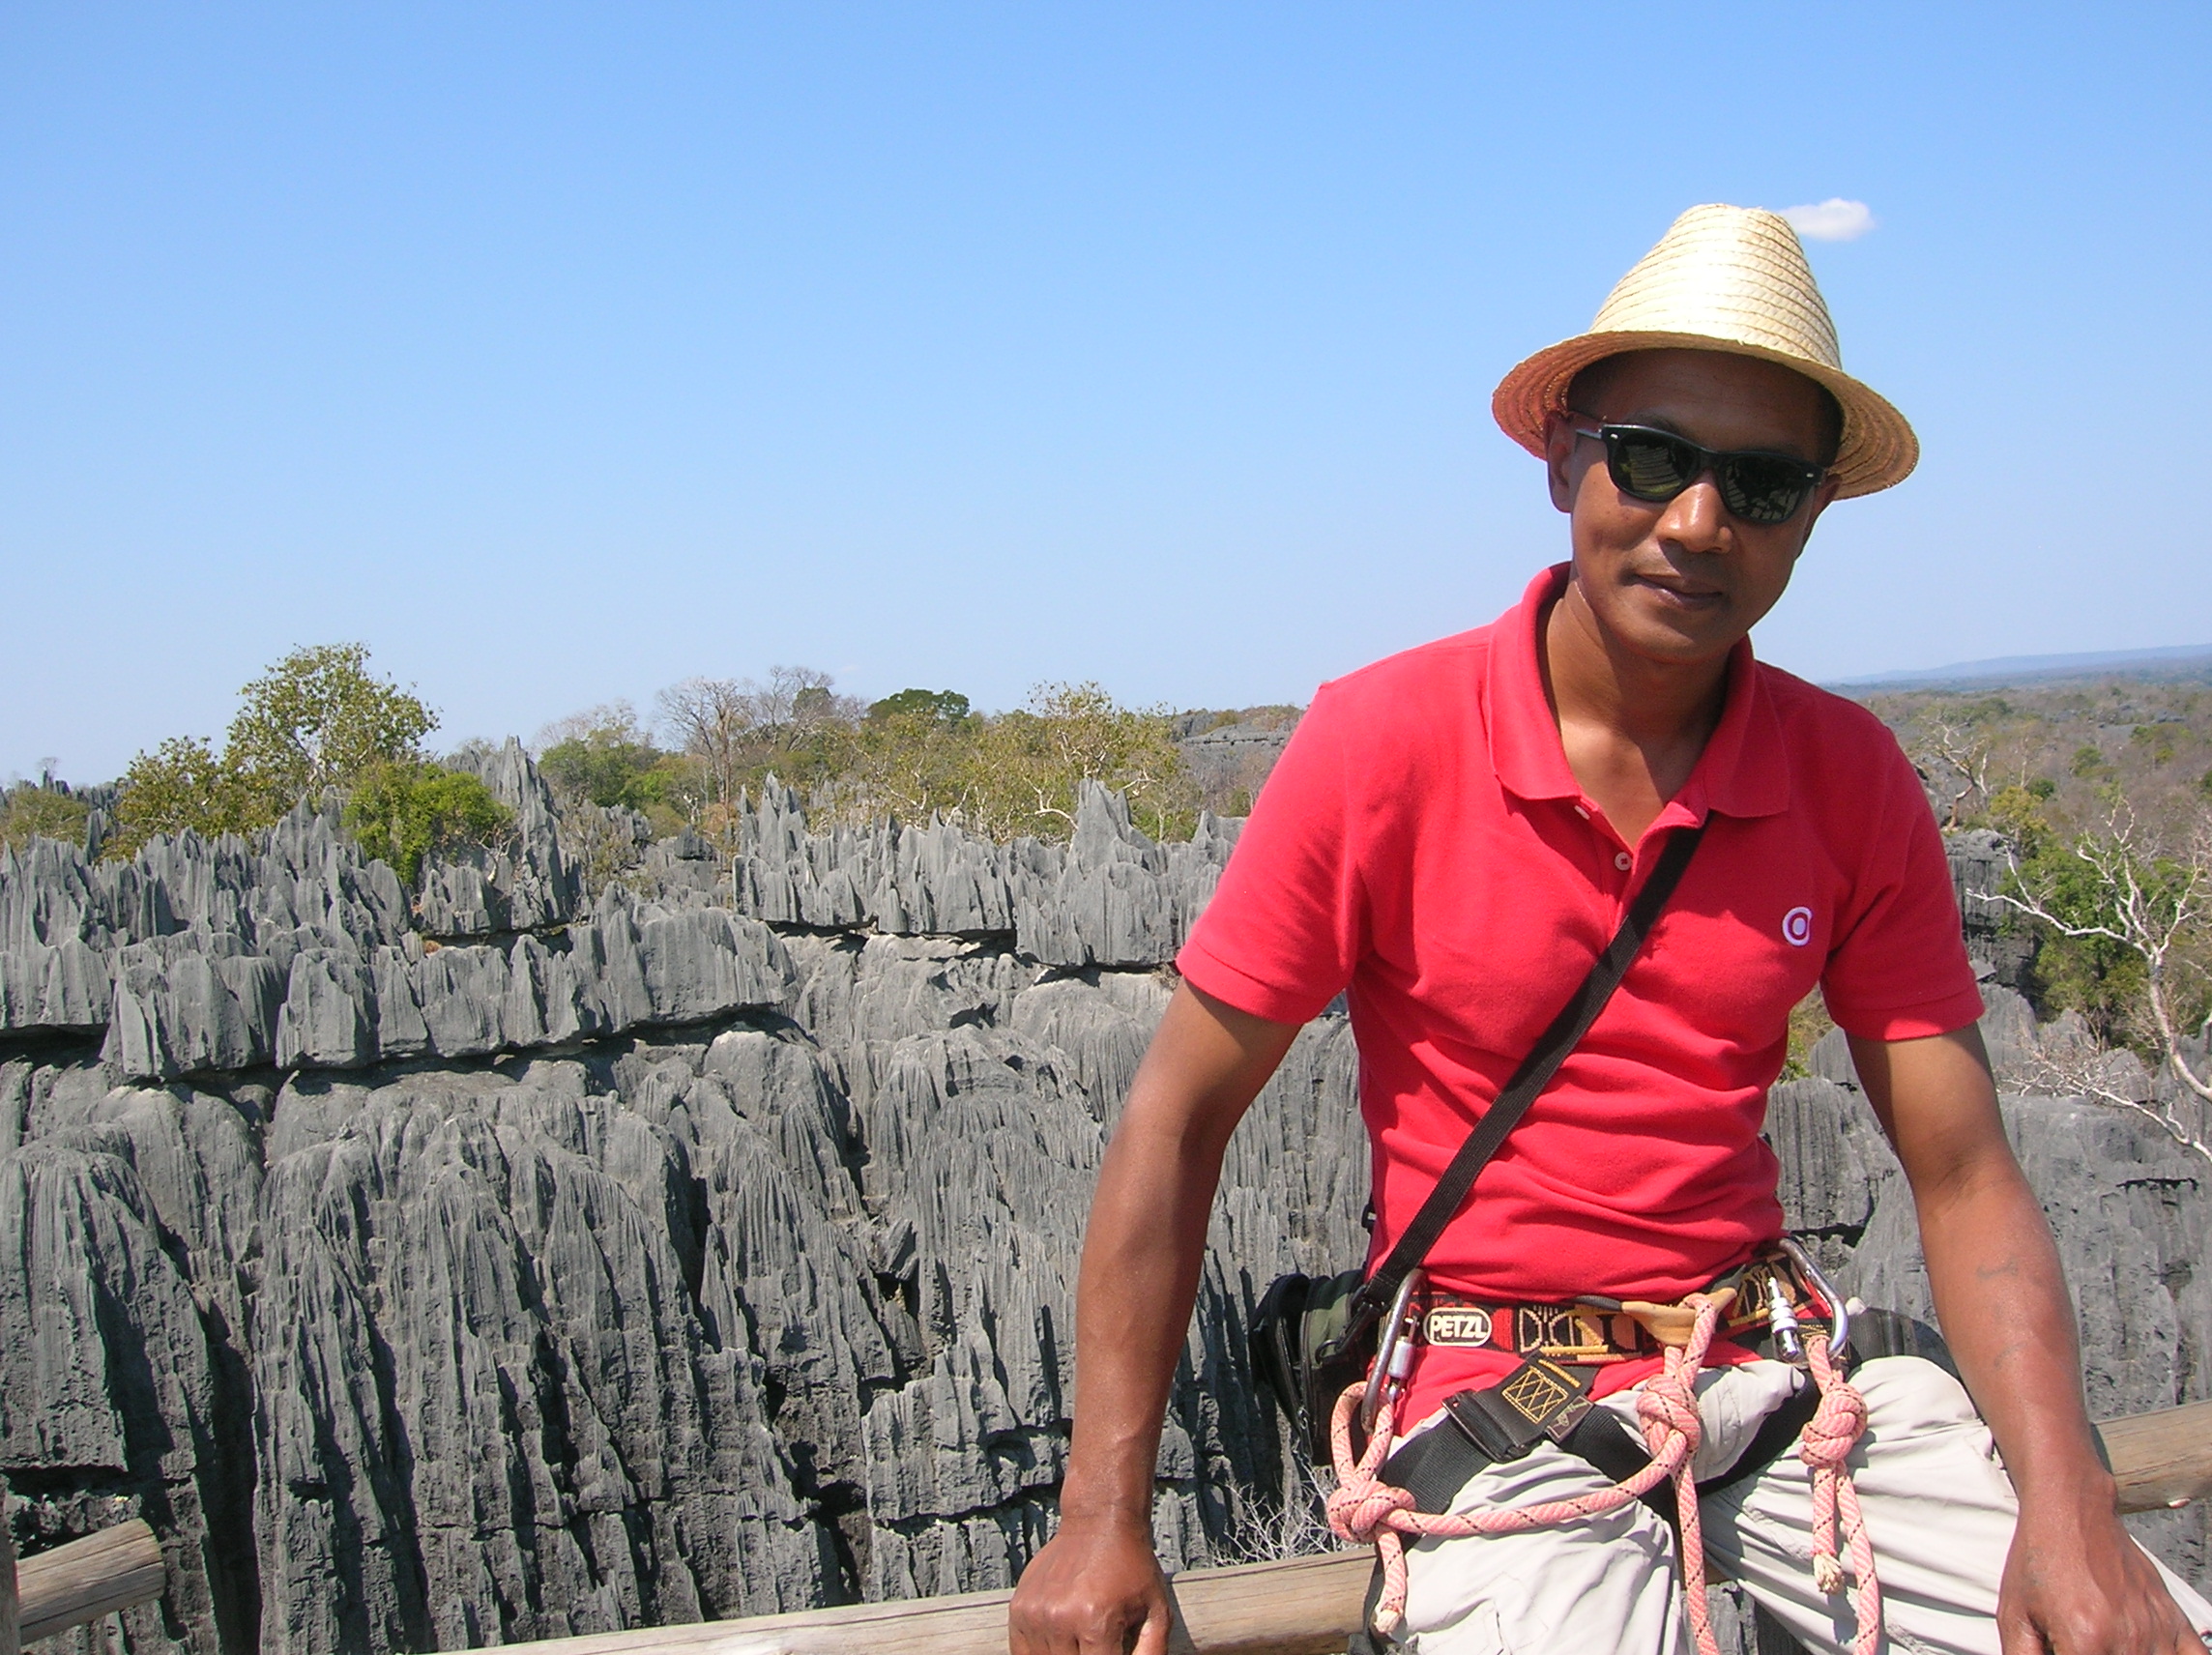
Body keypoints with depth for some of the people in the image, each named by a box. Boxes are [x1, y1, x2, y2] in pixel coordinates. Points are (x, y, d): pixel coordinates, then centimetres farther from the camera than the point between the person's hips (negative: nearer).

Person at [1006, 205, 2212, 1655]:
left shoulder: (1853, 780, -1)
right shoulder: (1386, 741, -11)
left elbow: (1965, 1180, 2)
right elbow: (1179, 1116, -7)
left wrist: (2072, 1508, -15)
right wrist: (1106, 1518, -9)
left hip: (1773, 1369, 3)